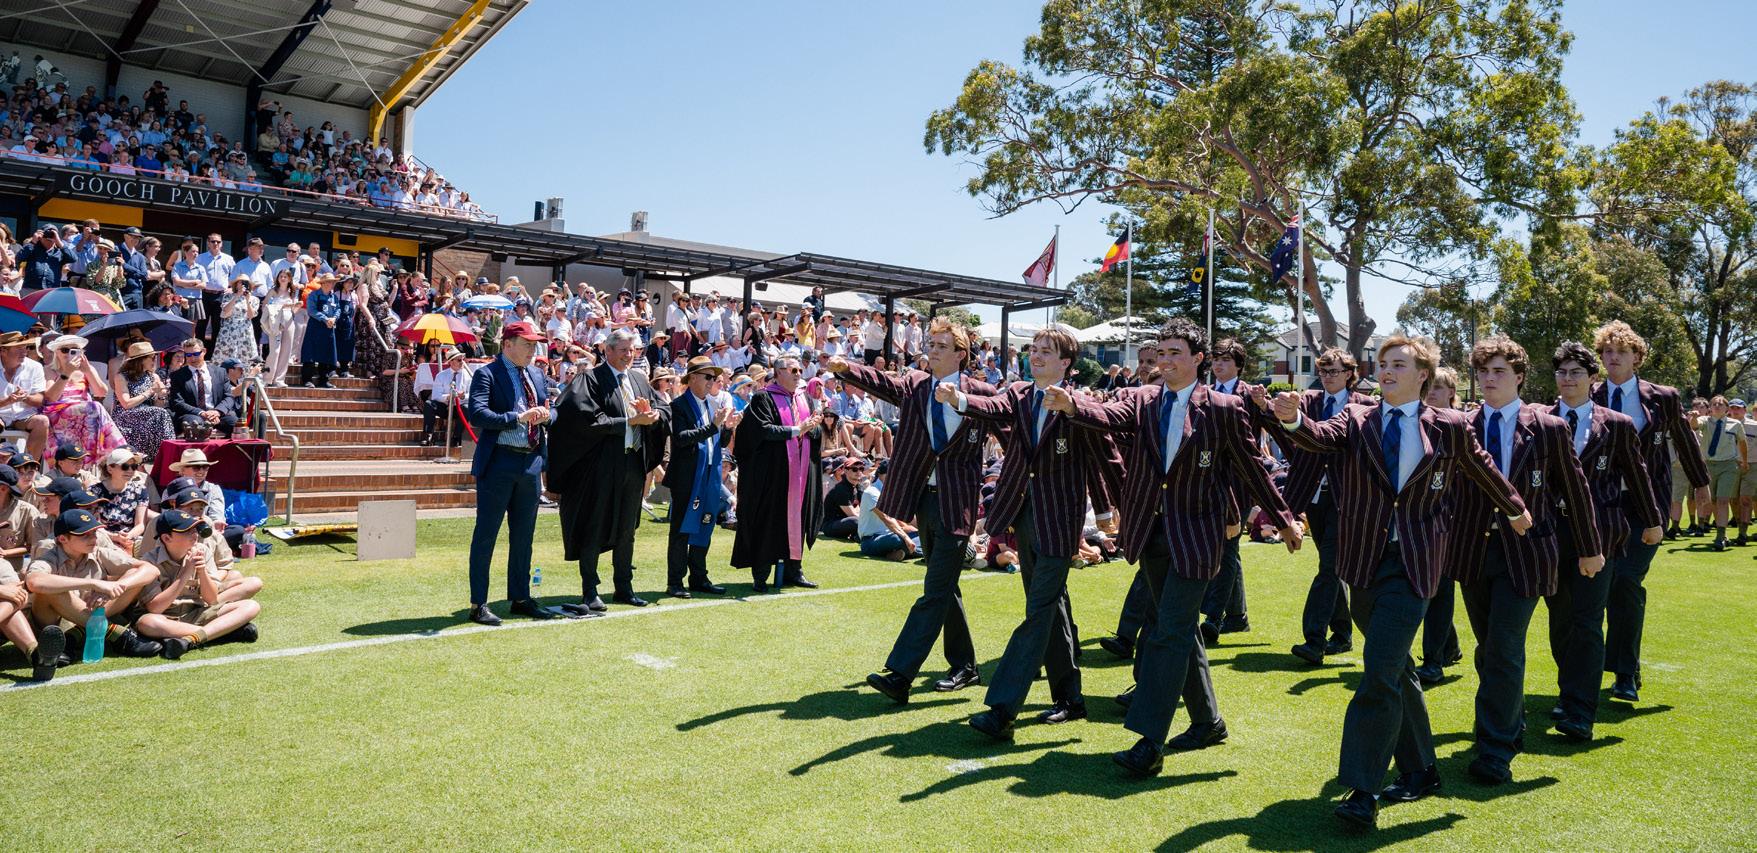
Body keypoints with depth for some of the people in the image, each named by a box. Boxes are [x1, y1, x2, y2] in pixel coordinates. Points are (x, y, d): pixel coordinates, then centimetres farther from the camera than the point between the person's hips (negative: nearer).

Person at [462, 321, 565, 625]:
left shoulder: (536, 376, 15)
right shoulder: (487, 375, -7)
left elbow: (549, 412, 20)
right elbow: (477, 414, -20)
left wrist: (545, 415, -4)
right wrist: (518, 417, -24)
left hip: (531, 463, 7)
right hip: (498, 463, -7)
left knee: (523, 536, 14)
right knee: (485, 535, 0)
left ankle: (520, 598, 25)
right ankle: (478, 604, 7)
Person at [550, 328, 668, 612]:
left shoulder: (639, 380, 13)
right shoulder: (590, 379, -7)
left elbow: (665, 412, 10)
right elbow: (589, 420, -19)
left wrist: (651, 413, -13)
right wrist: (630, 421, -17)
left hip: (633, 463, 6)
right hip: (600, 466, -6)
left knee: (626, 530, 14)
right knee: (594, 530, 0)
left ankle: (624, 588, 25)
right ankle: (589, 592, 7)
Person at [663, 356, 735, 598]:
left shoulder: (712, 405, 13)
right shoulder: (679, 405, -9)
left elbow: (722, 442, 16)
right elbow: (681, 438, -22)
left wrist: (728, 428, -5)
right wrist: (712, 426, -26)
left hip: (710, 476, 7)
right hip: (687, 477, -7)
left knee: (703, 528, 12)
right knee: (682, 530, -1)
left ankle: (699, 578, 21)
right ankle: (675, 582, 5)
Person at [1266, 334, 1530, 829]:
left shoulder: (1448, 428, 0)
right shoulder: (1356, 419, 4)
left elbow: (1483, 471, 16)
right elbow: (1321, 439, -16)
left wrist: (1515, 510, 31)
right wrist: (1293, 419, -38)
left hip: (1414, 564, -3)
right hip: (1365, 561, 3)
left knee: (1381, 671, -13)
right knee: (1396, 670, 16)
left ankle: (1363, 791, -8)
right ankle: (1419, 771, 32)